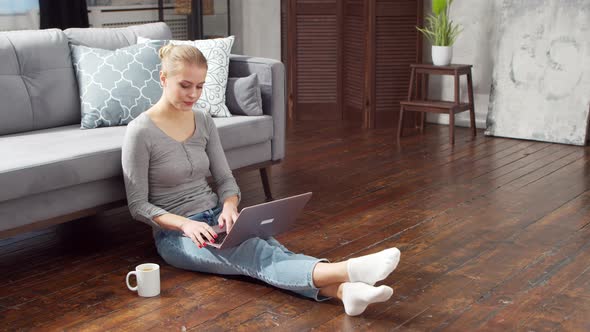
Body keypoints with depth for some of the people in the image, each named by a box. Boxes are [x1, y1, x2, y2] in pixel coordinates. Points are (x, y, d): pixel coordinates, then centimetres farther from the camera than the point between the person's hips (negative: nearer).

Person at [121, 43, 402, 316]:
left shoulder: (204, 122, 7)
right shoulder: (140, 132, -11)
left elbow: (225, 179, 9)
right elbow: (138, 205, -11)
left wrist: (229, 207, -14)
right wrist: (184, 223, -26)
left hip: (216, 217, 6)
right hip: (176, 234, -5)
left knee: (271, 247, -27)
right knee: (256, 255, -32)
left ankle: (345, 290, -54)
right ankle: (349, 271, -56)